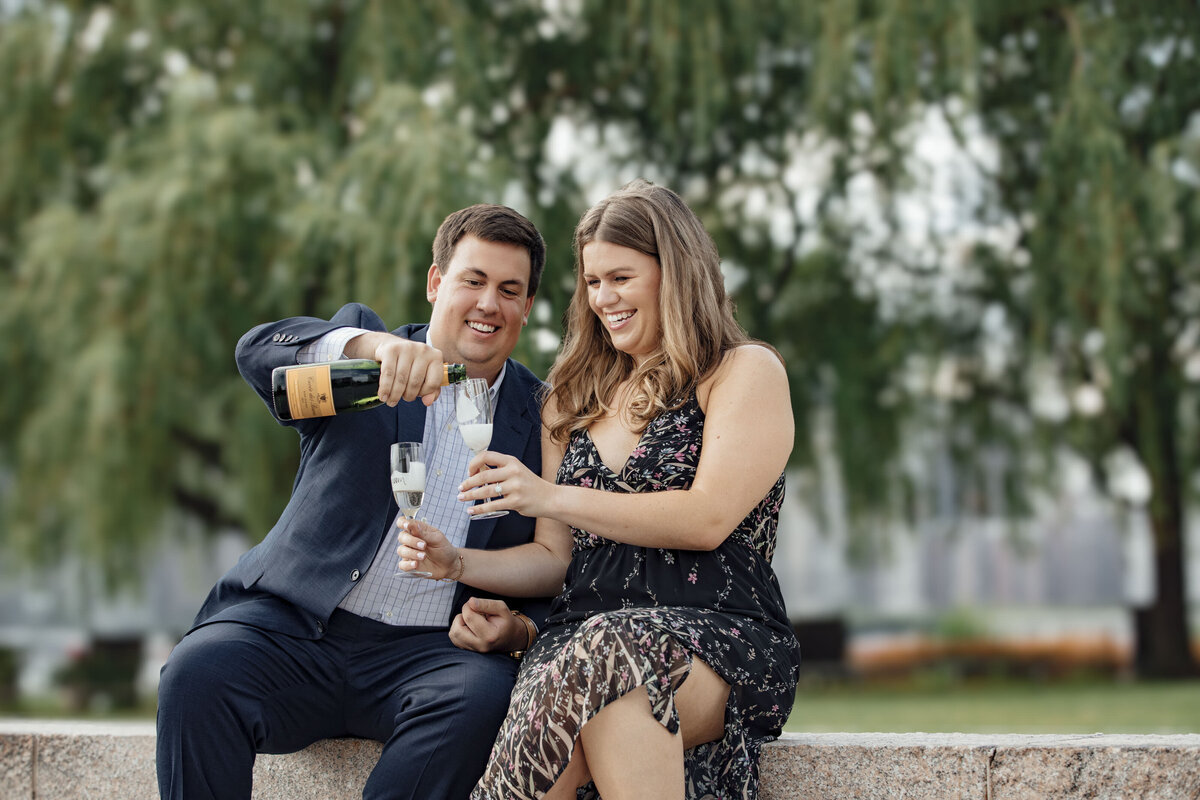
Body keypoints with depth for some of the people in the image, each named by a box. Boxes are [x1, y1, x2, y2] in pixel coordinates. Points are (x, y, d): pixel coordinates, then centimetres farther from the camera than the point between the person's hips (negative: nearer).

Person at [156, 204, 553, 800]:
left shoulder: (546, 416, 12)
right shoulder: (361, 344, 10)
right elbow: (259, 352, -13)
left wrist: (519, 631, -10)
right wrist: (371, 345, -34)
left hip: (431, 651, 0)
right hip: (296, 625, 0)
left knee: (481, 696, -33)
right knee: (199, 672, -29)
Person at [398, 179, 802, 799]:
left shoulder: (746, 372, 8)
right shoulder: (574, 401, 26)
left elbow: (709, 519, -8)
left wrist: (552, 496, -10)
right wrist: (457, 562, 5)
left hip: (716, 635, -3)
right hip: (584, 633, 4)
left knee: (612, 665, -40)